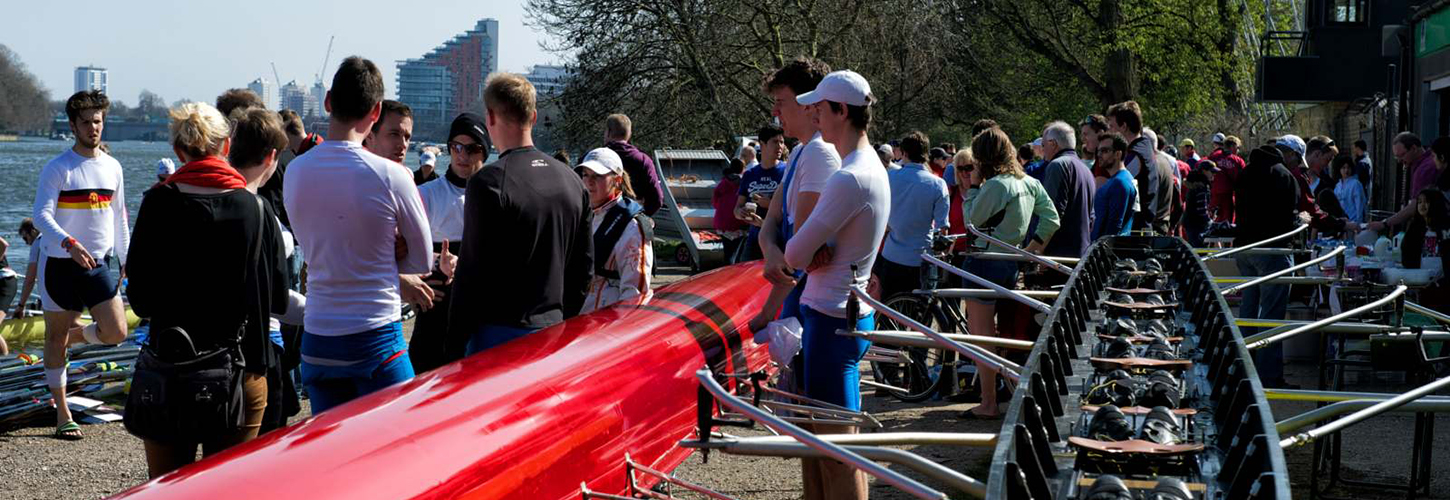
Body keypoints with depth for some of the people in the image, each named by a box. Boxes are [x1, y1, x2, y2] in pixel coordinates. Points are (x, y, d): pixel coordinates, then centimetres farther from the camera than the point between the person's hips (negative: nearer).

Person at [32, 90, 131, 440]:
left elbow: (119, 217, 17)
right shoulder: (57, 169, -7)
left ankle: (75, 333, 23)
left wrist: (126, 259, 15)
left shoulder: (112, 167, 9)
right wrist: (69, 243, -32)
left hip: (99, 264, 4)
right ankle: (62, 414, 13)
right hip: (61, 263, -4)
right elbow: (41, 214, -17)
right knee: (55, 337, 4)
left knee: (116, 332, -9)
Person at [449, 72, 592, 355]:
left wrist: (456, 339, -6)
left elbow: (472, 270, -13)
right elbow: (585, 267, 14)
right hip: (554, 329, 7)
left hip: (500, 332, -6)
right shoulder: (572, 181, 9)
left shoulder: (488, 182, -13)